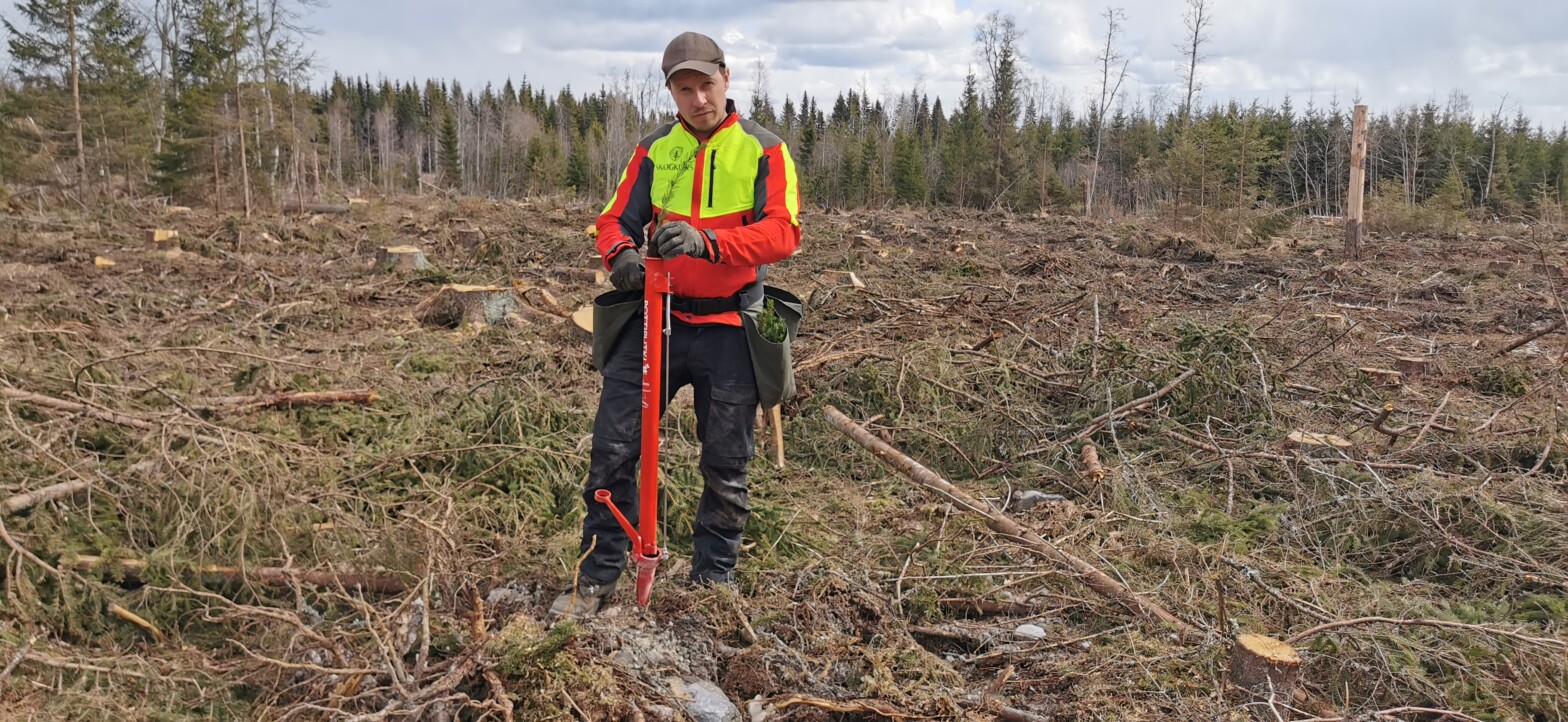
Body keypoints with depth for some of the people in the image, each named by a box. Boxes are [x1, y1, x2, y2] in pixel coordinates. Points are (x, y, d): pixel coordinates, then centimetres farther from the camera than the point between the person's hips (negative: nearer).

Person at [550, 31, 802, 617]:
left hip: (729, 330, -2)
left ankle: (714, 578, 25)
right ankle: (597, 578, 12)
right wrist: (621, 254, -20)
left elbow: (783, 231, -15)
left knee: (725, 467, 8)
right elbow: (616, 217, 5)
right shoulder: (653, 150, 8)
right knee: (612, 448, -2)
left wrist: (707, 241, -31)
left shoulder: (763, 150, -2)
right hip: (656, 318, 2)